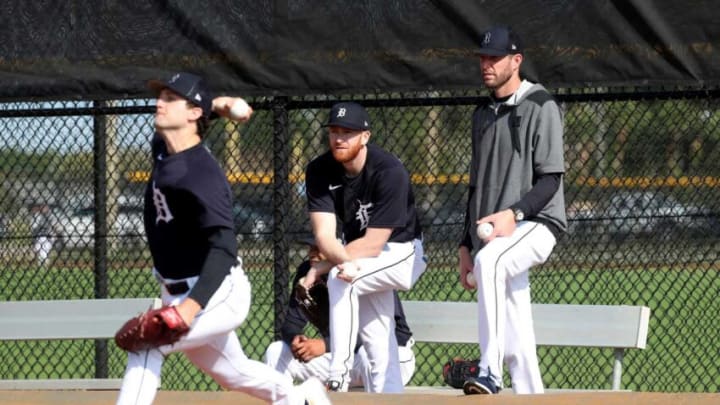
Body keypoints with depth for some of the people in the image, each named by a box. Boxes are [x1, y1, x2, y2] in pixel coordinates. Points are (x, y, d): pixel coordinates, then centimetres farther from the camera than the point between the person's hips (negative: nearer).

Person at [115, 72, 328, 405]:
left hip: (219, 293, -10)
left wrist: (193, 305, -48)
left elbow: (223, 248, -34)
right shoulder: (162, 149, -1)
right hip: (179, 293, 10)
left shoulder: (202, 175, -27)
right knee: (231, 372, 23)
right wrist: (214, 105, 0)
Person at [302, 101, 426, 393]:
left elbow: (373, 244, -27)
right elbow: (324, 235, -20)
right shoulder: (320, 171, -13)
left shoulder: (390, 172, -28)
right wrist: (343, 260, -42)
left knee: (340, 280, -30)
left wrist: (320, 268, -27)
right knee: (377, 344, 6)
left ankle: (339, 377, -29)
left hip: (402, 251, -6)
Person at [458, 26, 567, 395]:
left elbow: (551, 180, -11)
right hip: (493, 237, 8)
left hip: (535, 223, -8)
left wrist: (513, 213, -25)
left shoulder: (540, 106, -4)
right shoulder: (483, 115, 18)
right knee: (515, 341, 5)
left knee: (490, 261, -37)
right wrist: (466, 245, 19)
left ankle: (490, 374, -40)